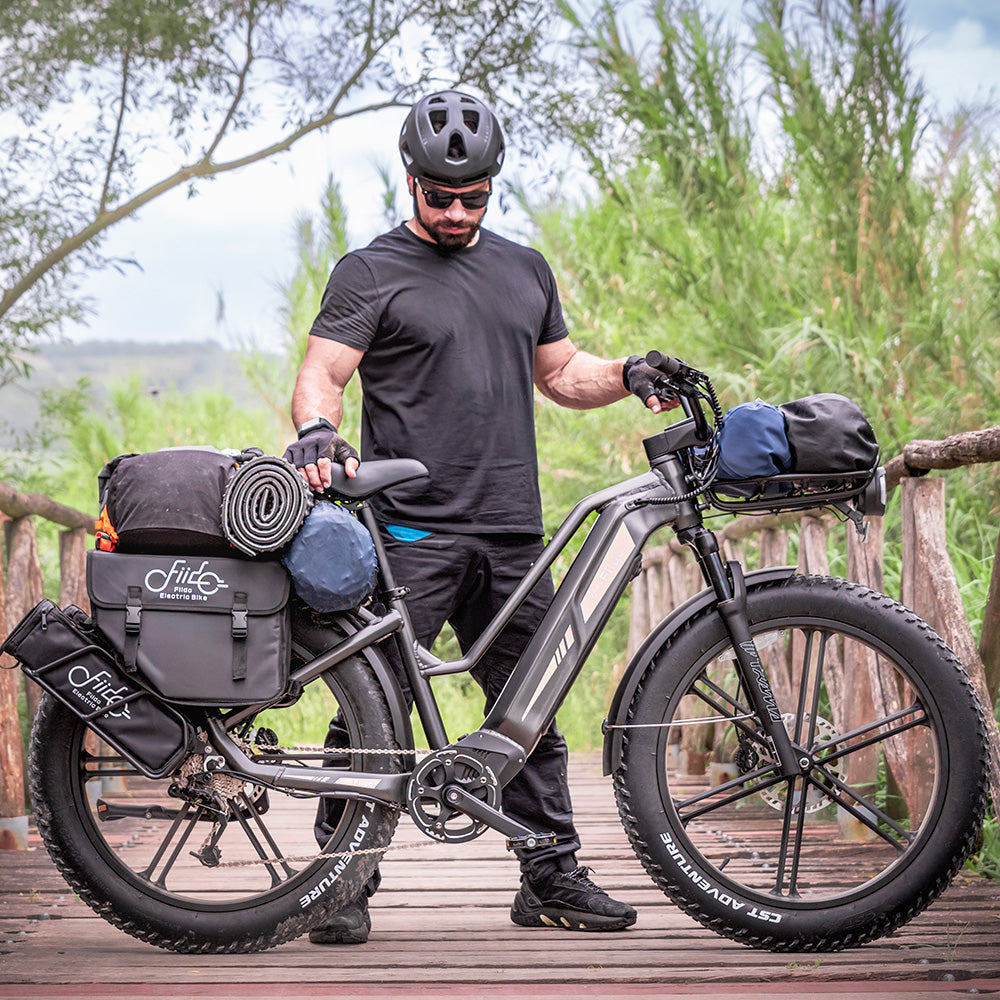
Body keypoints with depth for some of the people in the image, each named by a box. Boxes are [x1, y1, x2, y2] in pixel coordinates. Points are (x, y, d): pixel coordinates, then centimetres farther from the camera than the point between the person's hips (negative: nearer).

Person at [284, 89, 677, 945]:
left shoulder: (525, 270, 20)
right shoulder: (371, 272, 3)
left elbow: (561, 373, 24)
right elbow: (323, 371, -6)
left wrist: (629, 376, 5)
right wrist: (316, 430, -28)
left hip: (510, 533, 5)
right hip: (408, 530, -5)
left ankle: (552, 874, 19)